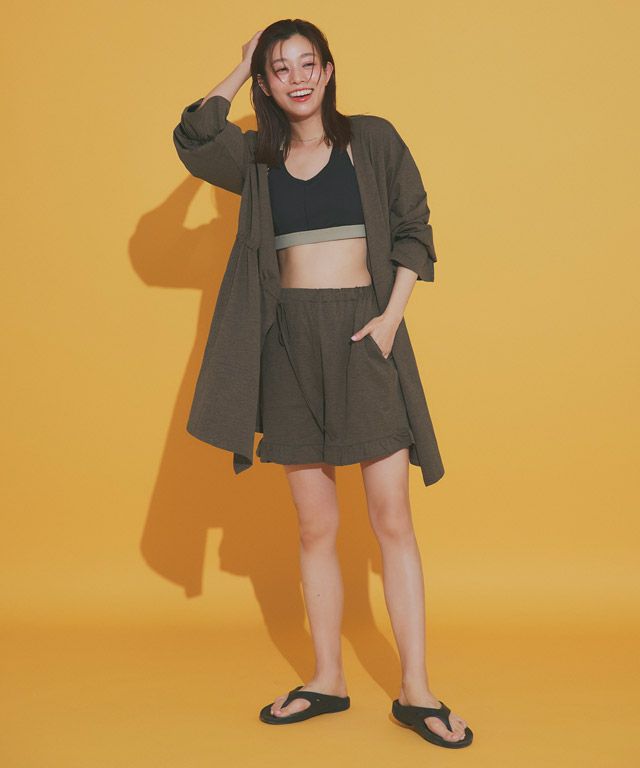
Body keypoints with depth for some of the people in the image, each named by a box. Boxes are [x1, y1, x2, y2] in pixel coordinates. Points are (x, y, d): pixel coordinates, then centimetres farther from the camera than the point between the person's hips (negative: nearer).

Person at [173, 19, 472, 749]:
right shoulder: (260, 160, 12)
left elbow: (416, 230, 2)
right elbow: (191, 139, -5)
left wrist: (391, 316, -11)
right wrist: (242, 65, 7)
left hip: (361, 331, -2)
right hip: (291, 338, 3)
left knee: (391, 517, -4)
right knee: (314, 526, 6)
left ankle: (415, 690, 4)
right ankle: (327, 680, 18)